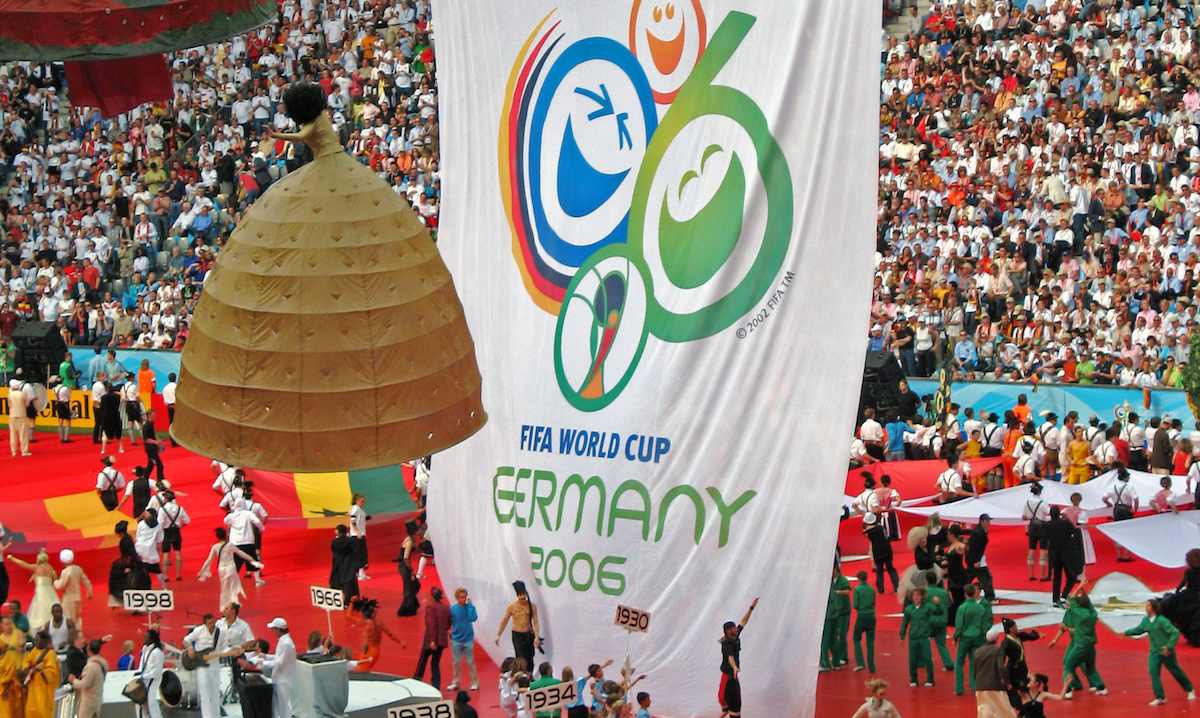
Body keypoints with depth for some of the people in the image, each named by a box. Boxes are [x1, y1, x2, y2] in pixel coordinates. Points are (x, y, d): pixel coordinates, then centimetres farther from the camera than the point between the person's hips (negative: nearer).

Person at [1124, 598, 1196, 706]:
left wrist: (1169, 646, -28)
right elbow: (1138, 629, 18)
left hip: (1166, 652, -5)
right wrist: (1126, 632, 13)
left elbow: (1175, 633, -23)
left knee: (1176, 672, 12)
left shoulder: (1162, 621, -23)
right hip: (1154, 652, 5)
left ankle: (1190, 690, 35)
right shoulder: (1146, 620, -2)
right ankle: (1160, 698, -6)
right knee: (1154, 672, -11)